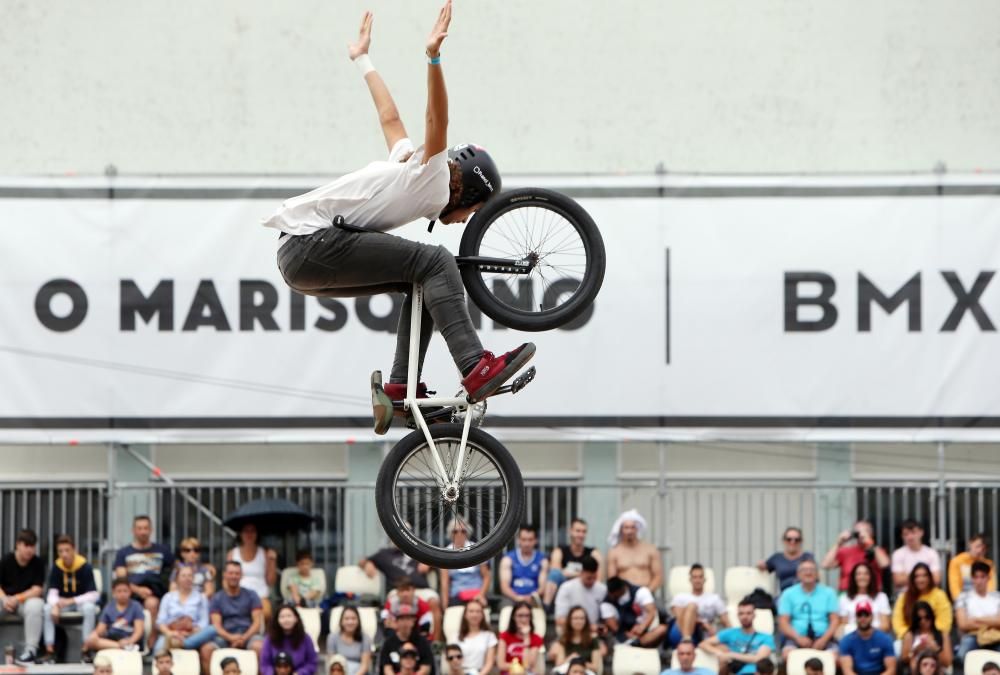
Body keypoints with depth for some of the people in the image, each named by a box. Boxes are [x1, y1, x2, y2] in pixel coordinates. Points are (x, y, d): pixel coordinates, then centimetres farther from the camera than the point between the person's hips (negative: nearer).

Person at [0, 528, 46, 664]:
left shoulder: (38, 564, -4)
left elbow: (37, 590, -9)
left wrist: (17, 598, -21)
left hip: (28, 600, -1)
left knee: (35, 606, -37)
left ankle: (30, 649, -30)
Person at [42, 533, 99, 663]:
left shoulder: (85, 567, -17)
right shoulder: (56, 568, -7)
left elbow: (94, 595, -21)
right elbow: (52, 592, -10)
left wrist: (71, 601, -31)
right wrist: (55, 605, -34)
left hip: (82, 601, -3)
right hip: (63, 603, 3)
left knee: (89, 608, -36)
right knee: (47, 608, -26)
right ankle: (49, 650, -24)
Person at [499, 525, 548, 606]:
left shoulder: (542, 560, 9)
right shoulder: (508, 559, 7)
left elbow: (543, 586, 1)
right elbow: (504, 586, -2)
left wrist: (531, 597, -21)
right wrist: (516, 597, -23)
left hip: (533, 600, 0)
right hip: (512, 599, 0)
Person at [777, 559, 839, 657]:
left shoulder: (828, 593, 12)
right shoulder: (788, 594, 11)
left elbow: (835, 620, 6)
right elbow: (783, 622, 4)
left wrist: (824, 639, -12)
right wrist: (798, 638, -14)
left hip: (822, 637, 0)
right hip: (797, 638, 0)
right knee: (788, 654, -35)